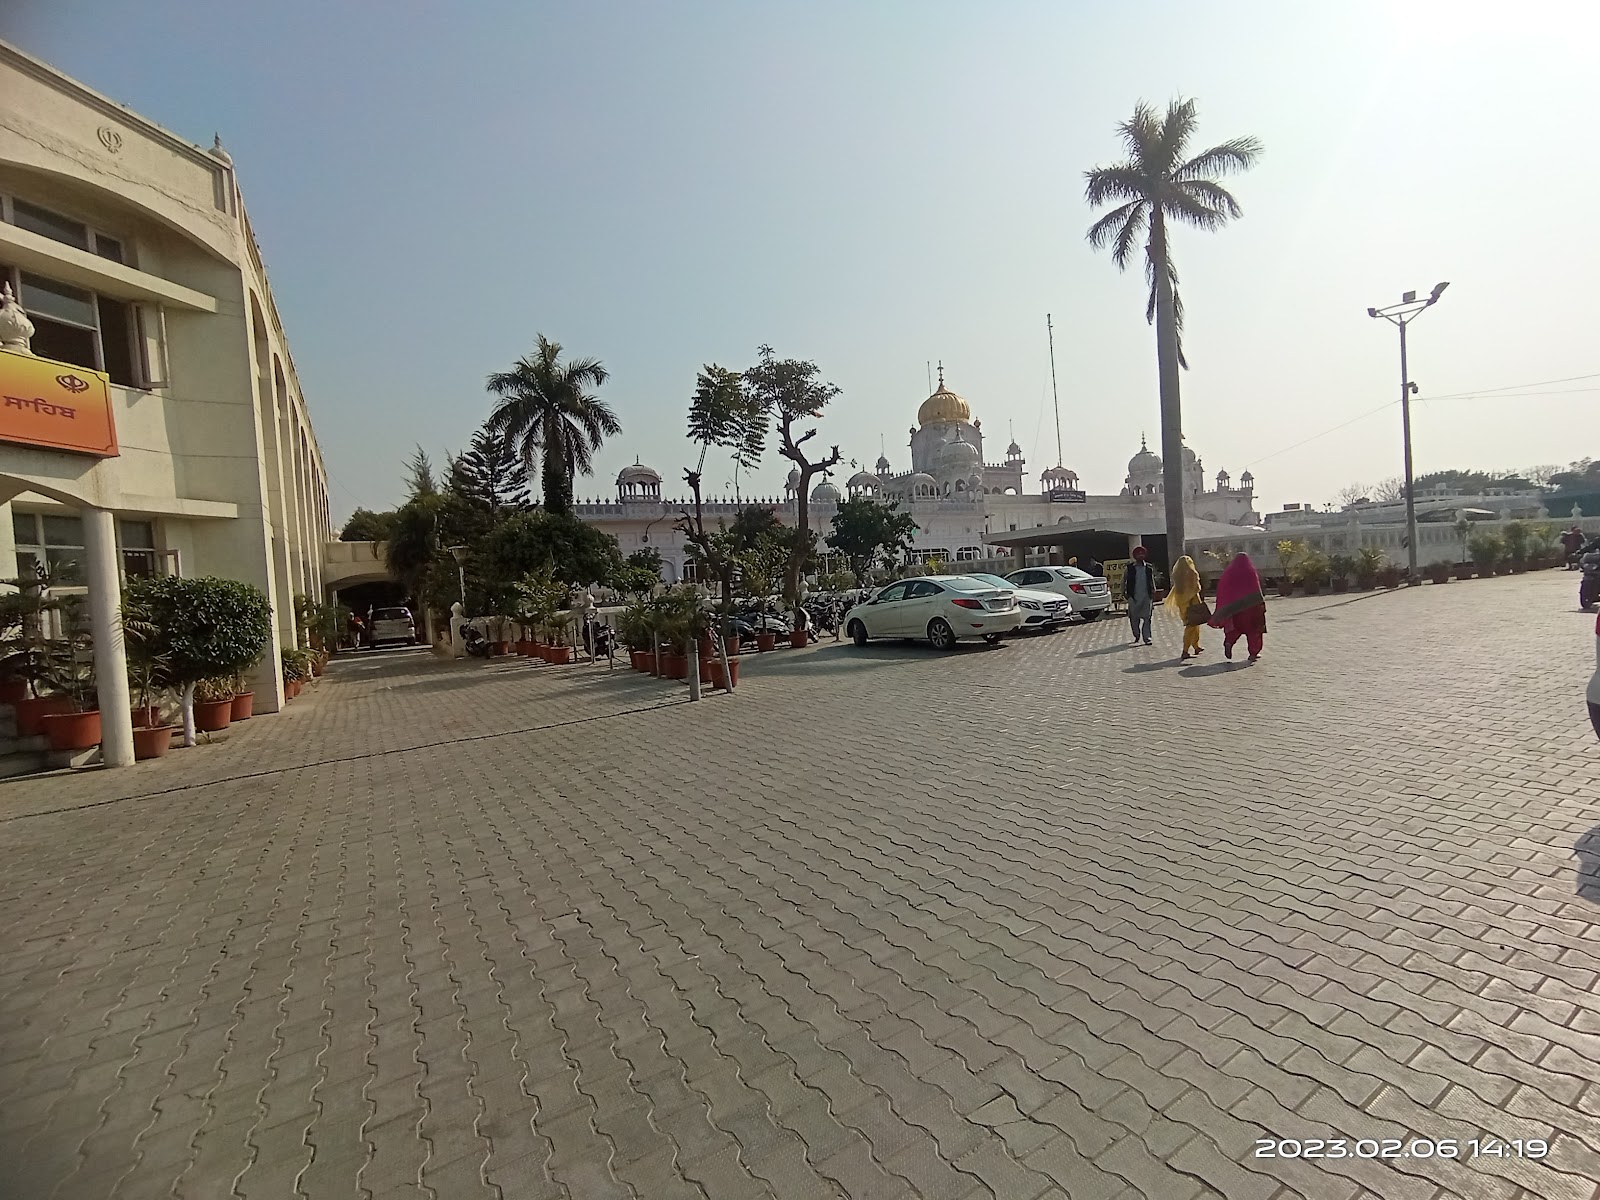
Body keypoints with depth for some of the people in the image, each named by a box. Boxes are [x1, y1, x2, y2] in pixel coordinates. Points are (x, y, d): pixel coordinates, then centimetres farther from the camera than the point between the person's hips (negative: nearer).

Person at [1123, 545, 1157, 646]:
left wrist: (1153, 595, 9)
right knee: (1134, 618, 5)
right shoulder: (1130, 567, 1)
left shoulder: (1149, 568, 6)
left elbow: (1152, 583, 12)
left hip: (1146, 596, 1)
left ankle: (1146, 637, 3)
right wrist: (1124, 593, 4)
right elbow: (1123, 580, 9)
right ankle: (1137, 636, 24)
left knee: (1147, 618, -2)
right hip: (1134, 597, 0)